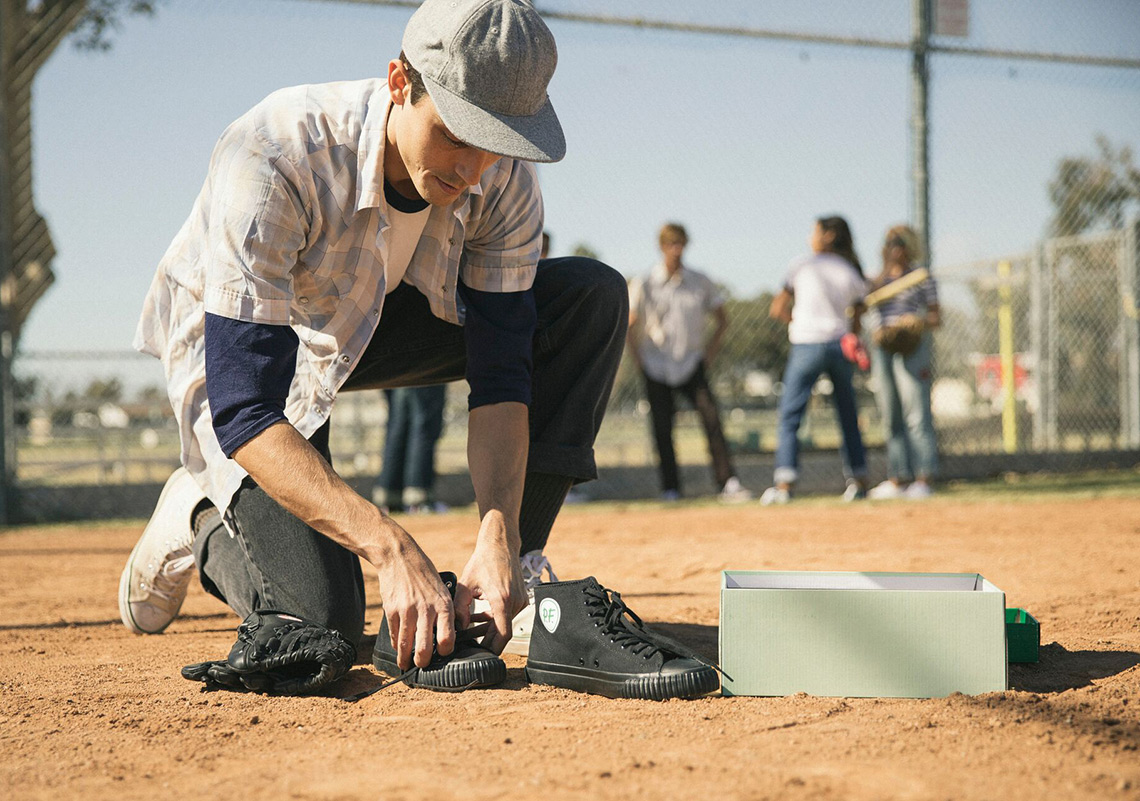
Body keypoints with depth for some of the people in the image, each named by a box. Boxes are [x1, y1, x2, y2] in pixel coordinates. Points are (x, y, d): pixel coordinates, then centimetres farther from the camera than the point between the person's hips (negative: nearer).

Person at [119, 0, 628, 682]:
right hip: (233, 344, -5)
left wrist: (499, 541, -35)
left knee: (594, 296, -15)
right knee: (321, 618, -21)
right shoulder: (272, 160, -37)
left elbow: (500, 376, -18)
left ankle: (513, 575, -12)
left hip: (380, 326, 5)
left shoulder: (503, 177, -22)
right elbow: (243, 413, -41)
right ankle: (203, 519, 13)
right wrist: (395, 550, -50)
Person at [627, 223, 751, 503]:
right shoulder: (644, 285, 0)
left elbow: (722, 320, 13)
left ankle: (728, 483, -19)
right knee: (662, 429, -1)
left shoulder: (700, 282, 4)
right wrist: (640, 361, 0)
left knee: (712, 419, -15)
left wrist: (709, 354, 5)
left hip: (692, 364, 0)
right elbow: (630, 325, 6)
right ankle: (670, 488, 8)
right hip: (656, 366, 0)